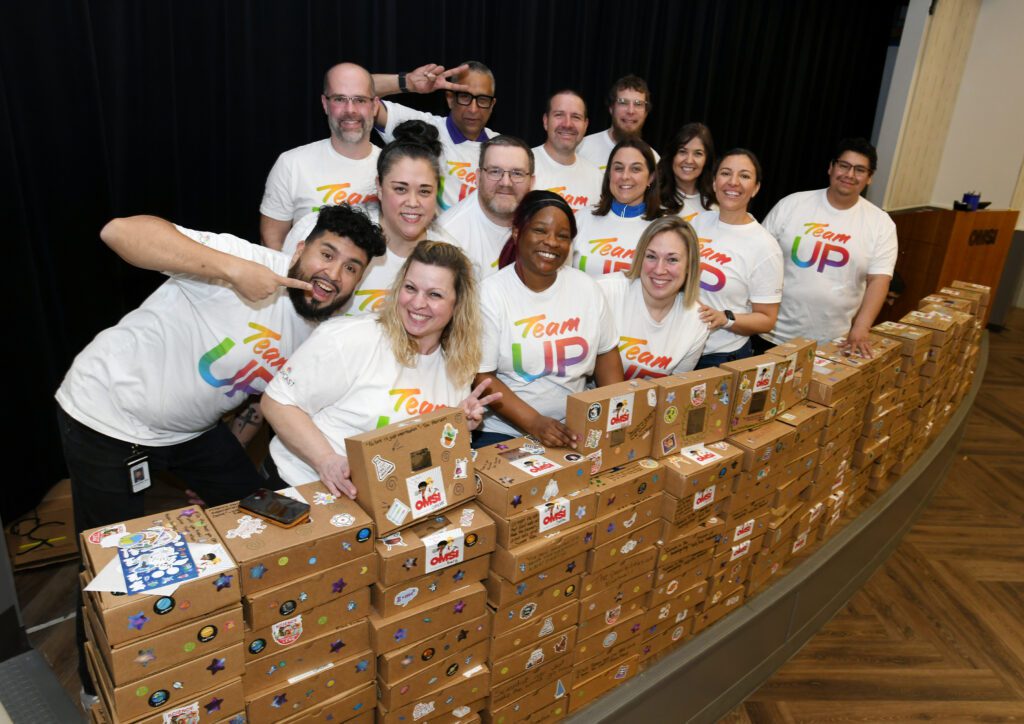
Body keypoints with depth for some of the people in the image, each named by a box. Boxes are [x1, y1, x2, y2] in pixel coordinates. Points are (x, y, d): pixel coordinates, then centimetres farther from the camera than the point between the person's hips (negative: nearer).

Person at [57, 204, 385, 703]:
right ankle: (98, 684, 34)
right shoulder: (245, 261, -27)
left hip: (194, 428, 7)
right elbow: (120, 231, -37)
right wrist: (233, 269, -45)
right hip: (107, 419, -6)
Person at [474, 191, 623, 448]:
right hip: (503, 432, -3)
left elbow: (606, 354, 10)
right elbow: (482, 376, -10)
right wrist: (535, 423, -19)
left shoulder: (587, 287, 3)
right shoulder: (490, 294, -9)